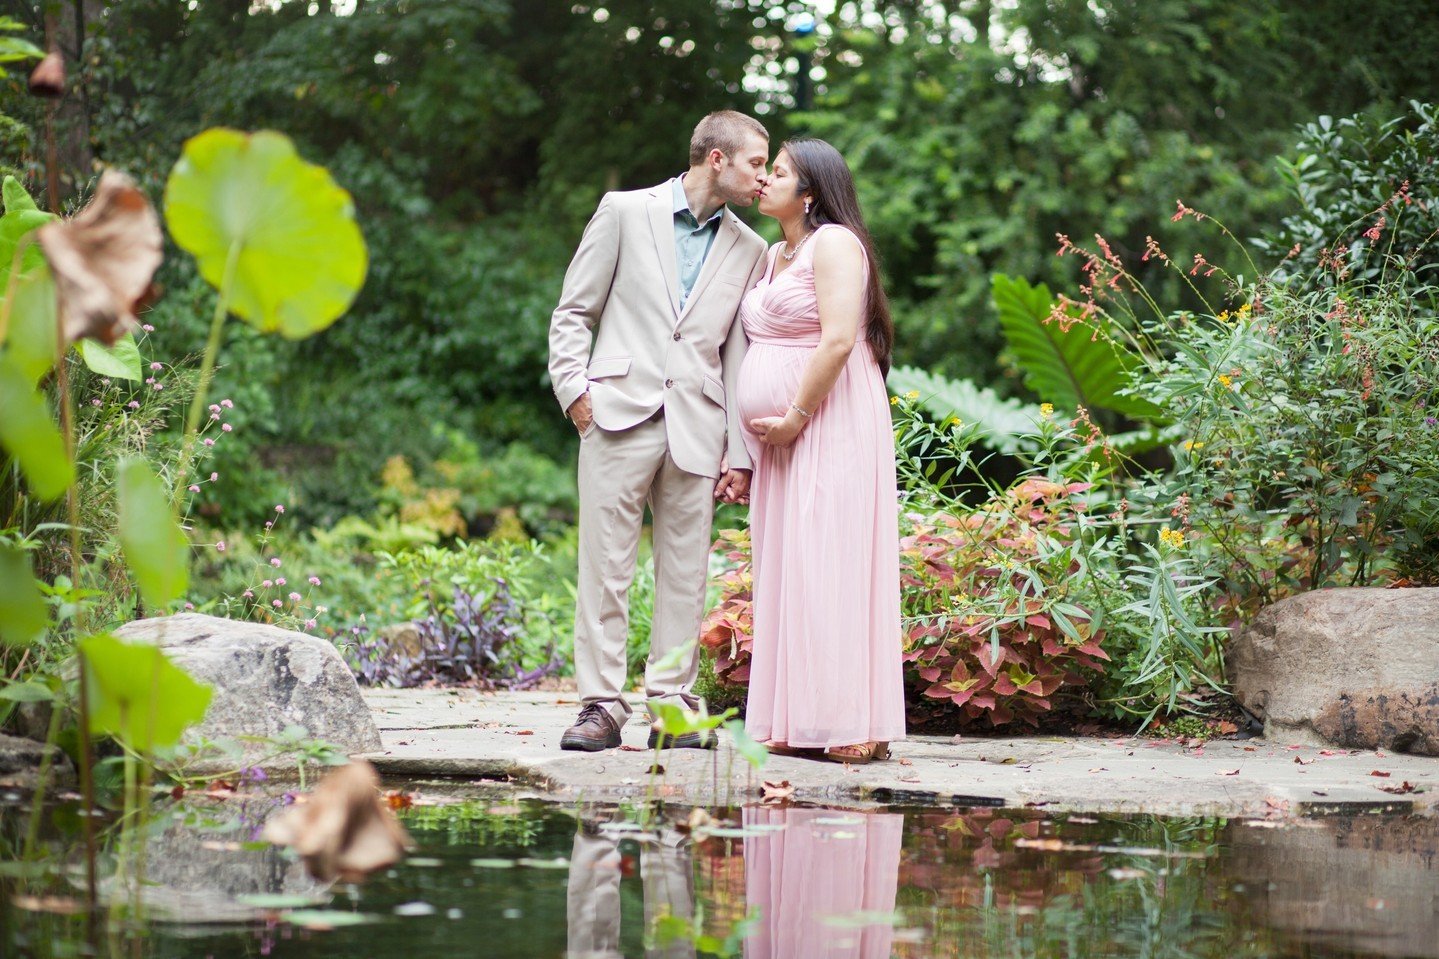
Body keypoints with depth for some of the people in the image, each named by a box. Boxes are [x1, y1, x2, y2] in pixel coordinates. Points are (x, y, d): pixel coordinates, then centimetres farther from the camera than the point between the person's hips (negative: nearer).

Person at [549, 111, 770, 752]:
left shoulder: (748, 251, 14)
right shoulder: (626, 212, 6)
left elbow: (739, 355, 12)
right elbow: (573, 311, 7)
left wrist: (739, 453, 7)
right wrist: (574, 386, -6)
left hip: (696, 428, 3)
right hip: (619, 413, -3)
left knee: (685, 572, 2)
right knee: (605, 566, -4)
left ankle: (673, 705, 8)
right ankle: (601, 705, -1)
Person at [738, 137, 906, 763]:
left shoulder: (834, 243, -8)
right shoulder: (776, 256, 20)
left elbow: (838, 339, -19)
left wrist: (796, 417, -16)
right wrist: (754, 439, 12)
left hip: (829, 429, -9)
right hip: (782, 436, 9)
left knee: (826, 565, -11)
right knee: (786, 570, 6)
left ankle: (849, 726, -10)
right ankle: (799, 724, 7)